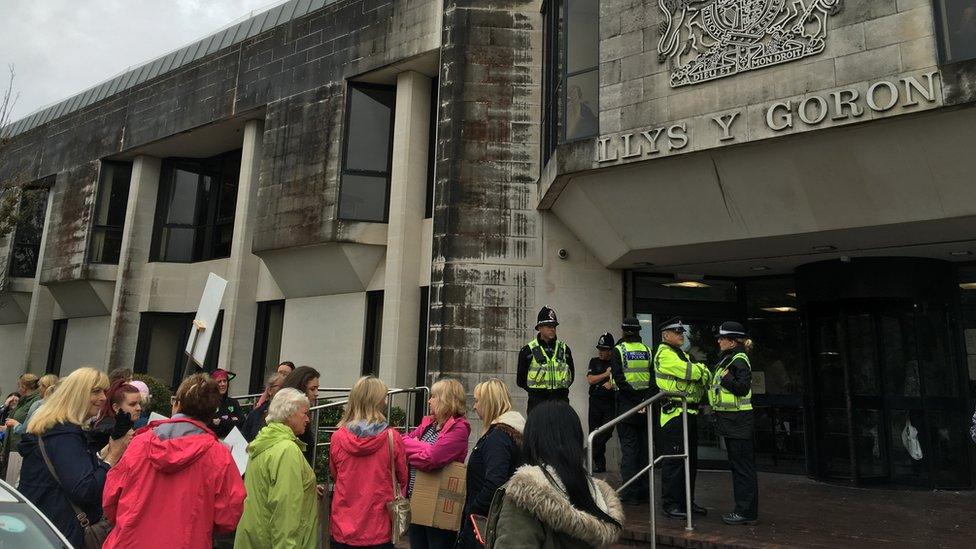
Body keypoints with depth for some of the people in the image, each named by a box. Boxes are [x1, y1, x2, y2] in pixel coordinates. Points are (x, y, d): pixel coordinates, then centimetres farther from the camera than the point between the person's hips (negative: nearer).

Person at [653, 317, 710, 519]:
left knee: (690, 460, 16)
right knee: (674, 461, -5)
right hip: (674, 413, -10)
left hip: (689, 413, 10)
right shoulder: (665, 353, -11)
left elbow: (702, 375, 14)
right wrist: (702, 370, -2)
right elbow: (690, 372, -22)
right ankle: (671, 504, 4)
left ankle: (687, 501, 27)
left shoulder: (682, 354, 21)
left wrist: (700, 371, -8)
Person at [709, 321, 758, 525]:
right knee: (738, 466, 15)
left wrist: (725, 377, -21)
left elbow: (743, 388, -24)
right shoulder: (728, 359, 15)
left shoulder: (739, 360, -15)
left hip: (738, 421, -10)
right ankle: (743, 509, 24)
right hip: (731, 420, 10)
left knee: (743, 466, -3)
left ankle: (747, 512, 4)